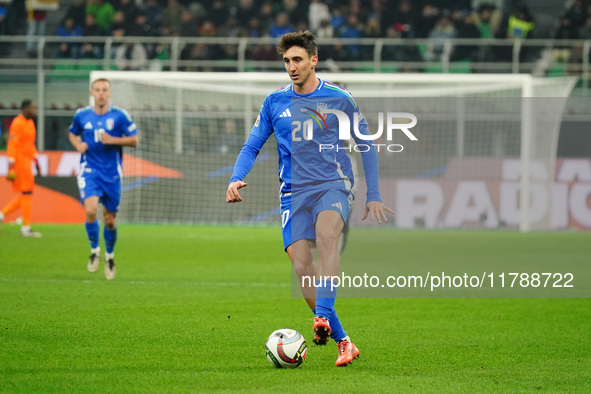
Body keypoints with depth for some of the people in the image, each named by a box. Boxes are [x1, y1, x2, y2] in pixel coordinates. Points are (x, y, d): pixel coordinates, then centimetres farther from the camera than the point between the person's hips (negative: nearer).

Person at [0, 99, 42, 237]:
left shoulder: (30, 123, 16)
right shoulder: (18, 123, -14)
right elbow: (12, 144, -18)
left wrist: (36, 162, 22)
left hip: (27, 161, 10)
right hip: (19, 160, -10)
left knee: (24, 195, 10)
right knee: (27, 193, -6)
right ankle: (26, 228, -2)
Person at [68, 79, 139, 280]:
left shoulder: (119, 115, -4)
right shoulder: (82, 115, 2)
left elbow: (134, 140, -2)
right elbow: (72, 134, 20)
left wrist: (113, 140, -17)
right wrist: (78, 144, -2)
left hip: (112, 173, 0)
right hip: (89, 171, 0)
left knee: (110, 219, 7)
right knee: (90, 210, -22)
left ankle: (109, 256, 33)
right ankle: (94, 250, 3)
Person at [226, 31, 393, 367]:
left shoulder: (339, 99, 3)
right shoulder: (275, 103, 9)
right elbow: (252, 147, 14)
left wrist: (374, 196, 8)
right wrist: (236, 180, -5)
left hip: (333, 186, -3)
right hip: (294, 193, 3)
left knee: (326, 235, -34)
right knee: (302, 266, -12)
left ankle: (323, 316, -45)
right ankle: (342, 342, -3)